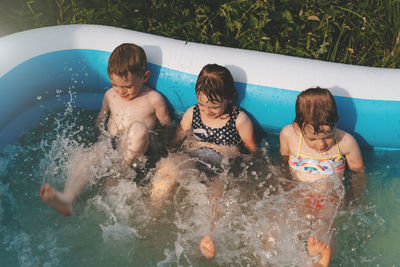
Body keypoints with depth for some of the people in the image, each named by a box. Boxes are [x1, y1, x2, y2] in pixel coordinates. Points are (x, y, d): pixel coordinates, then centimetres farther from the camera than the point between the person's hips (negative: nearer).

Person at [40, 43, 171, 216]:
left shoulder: (154, 100, -1)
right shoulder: (110, 95, 13)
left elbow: (167, 128, 7)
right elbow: (101, 120, 27)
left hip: (134, 150, -3)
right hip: (110, 144, 3)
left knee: (138, 127, -35)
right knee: (89, 158, -30)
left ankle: (123, 170, -23)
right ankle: (67, 198, -53)